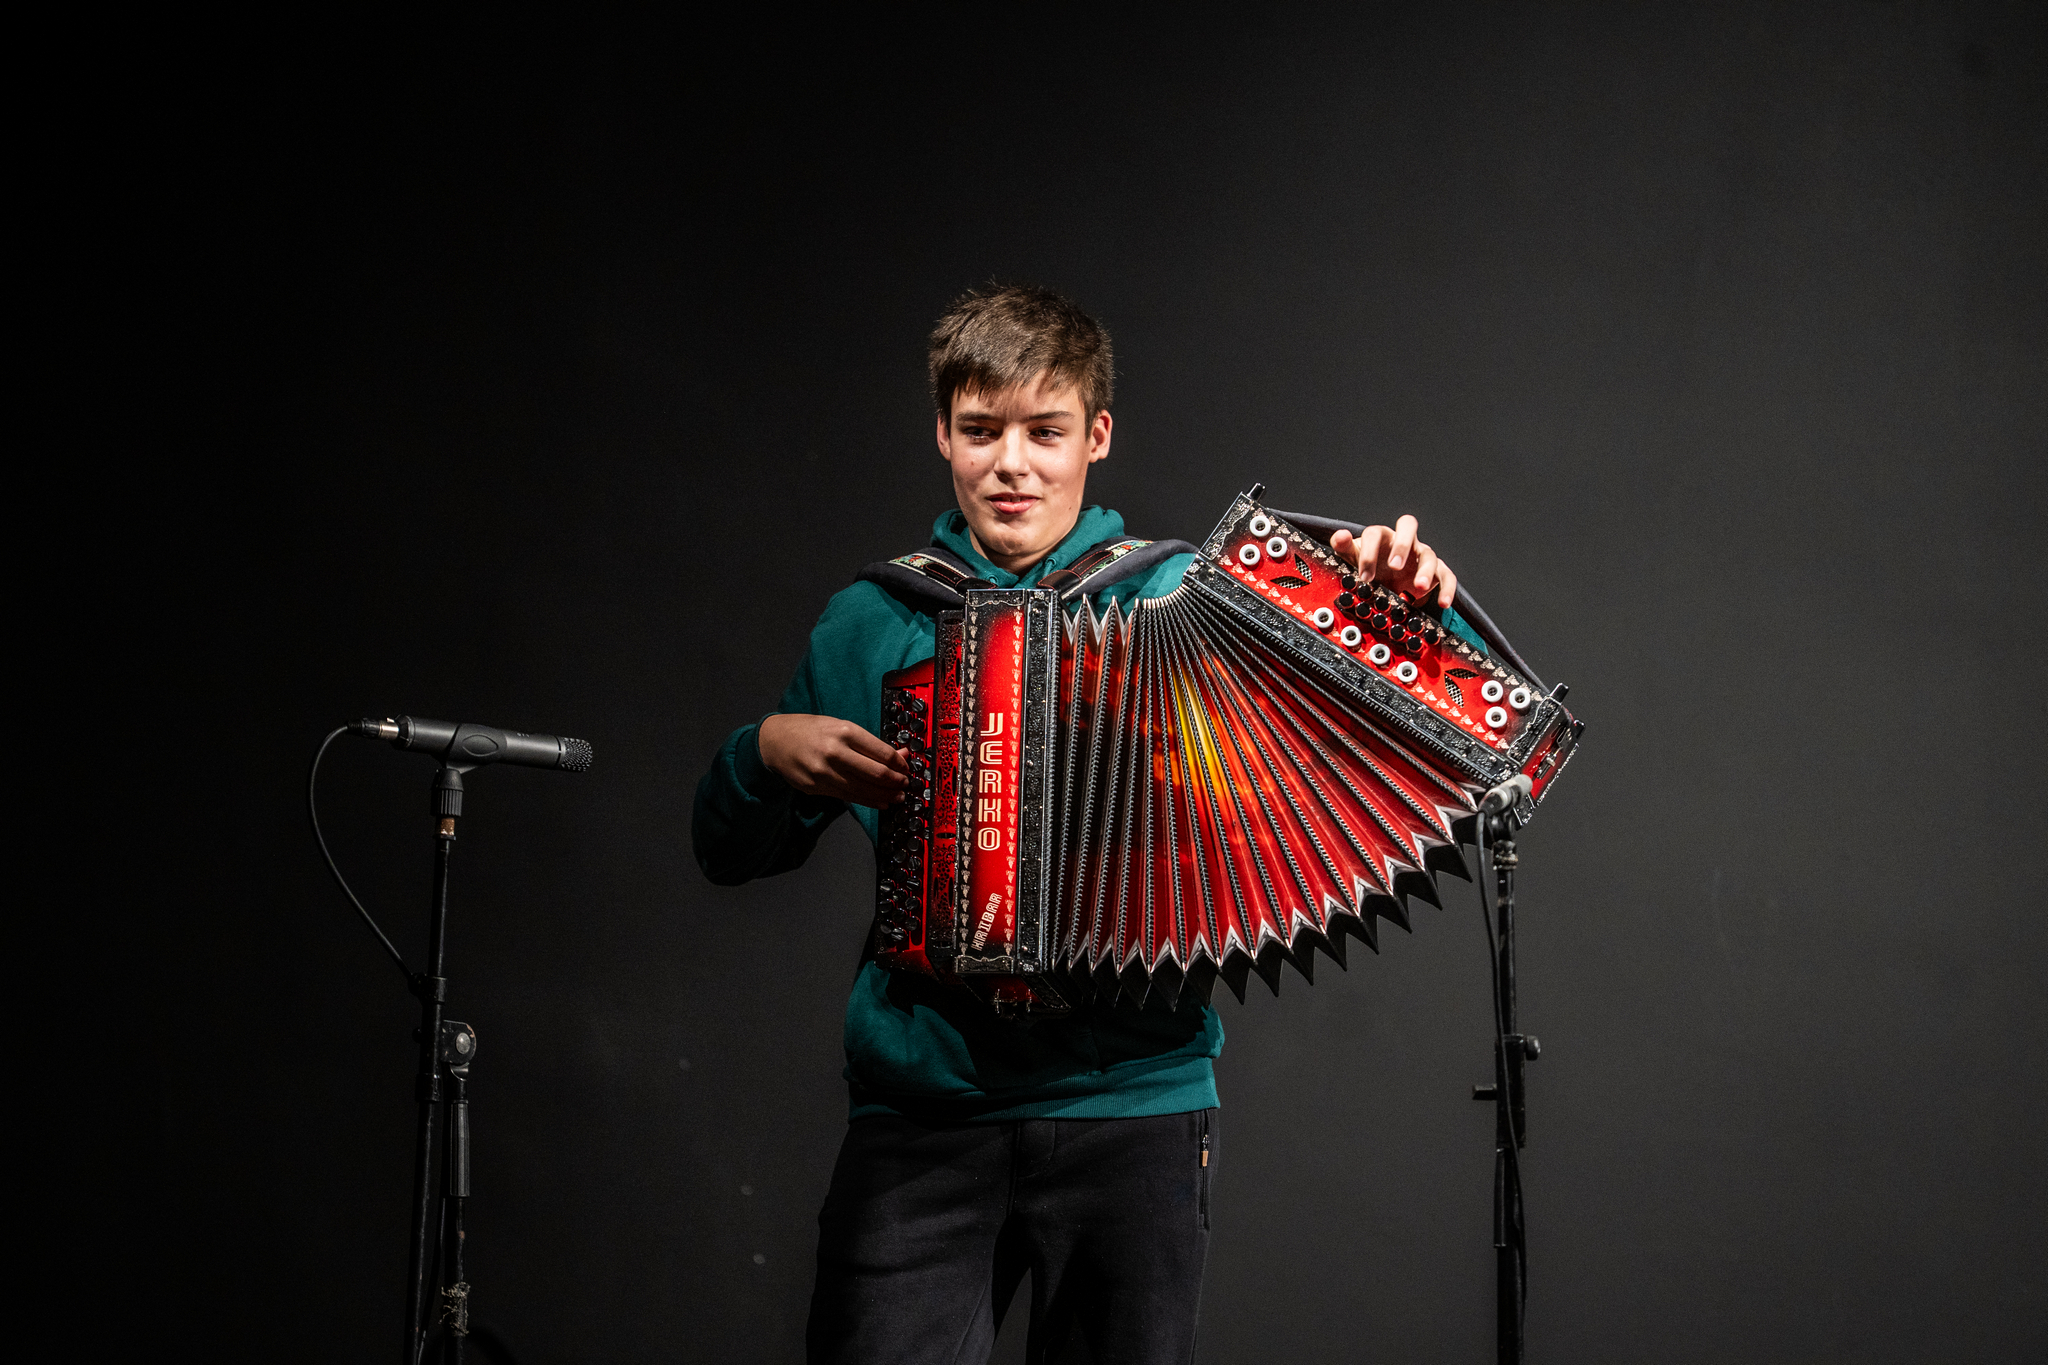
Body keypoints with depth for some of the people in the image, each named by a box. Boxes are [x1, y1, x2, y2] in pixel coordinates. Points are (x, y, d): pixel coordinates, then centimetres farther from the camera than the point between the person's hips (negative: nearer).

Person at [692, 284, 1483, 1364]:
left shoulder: (1181, 598, 5)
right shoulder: (876, 622, 8)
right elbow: (729, 854, 15)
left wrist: (1416, 611, -17)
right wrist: (769, 754, -5)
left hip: (1133, 1110, 0)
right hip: (921, 1112, 0)